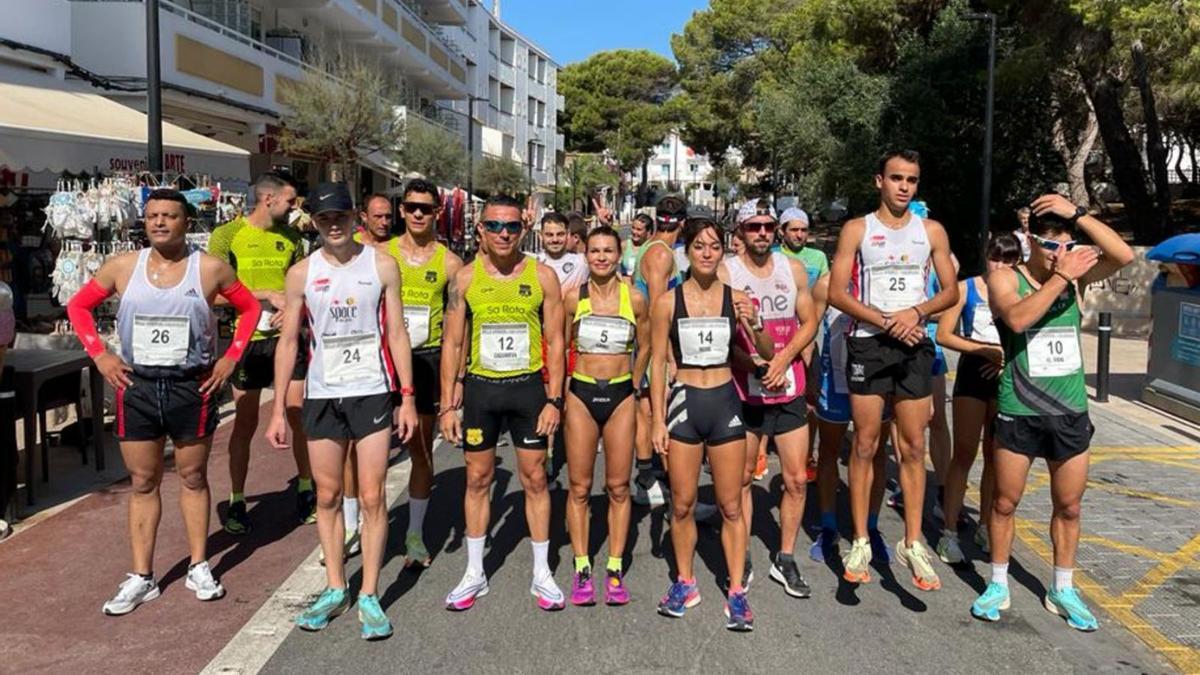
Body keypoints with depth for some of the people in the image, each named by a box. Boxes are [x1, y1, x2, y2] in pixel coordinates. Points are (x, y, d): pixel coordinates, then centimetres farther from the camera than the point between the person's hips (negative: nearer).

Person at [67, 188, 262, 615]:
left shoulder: (209, 269, -5)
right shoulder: (123, 267, 1)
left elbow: (250, 308, 4)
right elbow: (78, 306, 11)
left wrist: (230, 358, -4)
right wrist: (99, 354, 0)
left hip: (193, 387, -2)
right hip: (136, 387, 2)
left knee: (193, 477, 11)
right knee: (143, 482, 8)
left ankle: (199, 568, 22)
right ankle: (141, 578, 16)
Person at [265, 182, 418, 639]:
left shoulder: (382, 266, 0)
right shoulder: (301, 273, 3)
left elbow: (397, 334, 1)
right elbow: (288, 341, 5)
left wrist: (407, 397, -4)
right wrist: (278, 409, 2)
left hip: (372, 394, -2)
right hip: (321, 396, 2)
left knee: (372, 497, -1)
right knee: (327, 497, 10)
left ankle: (369, 595, 10)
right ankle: (335, 589, 24)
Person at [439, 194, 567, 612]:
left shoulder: (542, 276, -3)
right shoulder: (465, 278, 0)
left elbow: (555, 342, -1)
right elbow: (452, 343, 2)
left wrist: (554, 400, -8)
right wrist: (447, 405, -3)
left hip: (528, 387, -1)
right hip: (480, 388, 1)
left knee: (534, 479, 6)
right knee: (477, 479, 9)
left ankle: (542, 574, 19)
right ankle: (474, 574, 23)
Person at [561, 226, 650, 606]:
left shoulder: (635, 299, -2)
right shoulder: (573, 298, -2)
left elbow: (645, 348, 12)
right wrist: (559, 391, 6)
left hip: (620, 397, 0)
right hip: (581, 394, 0)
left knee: (618, 487, 5)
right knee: (579, 487, 4)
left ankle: (615, 569, 16)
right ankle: (581, 568, 15)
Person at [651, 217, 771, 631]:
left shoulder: (736, 299, 1)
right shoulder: (667, 302, -1)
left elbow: (767, 355, 5)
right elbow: (658, 363, 2)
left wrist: (754, 326, -15)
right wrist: (658, 420, -2)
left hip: (725, 403, 0)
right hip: (683, 402, 0)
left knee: (731, 507, 5)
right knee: (682, 505, 8)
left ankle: (737, 592, 14)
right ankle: (685, 583, 25)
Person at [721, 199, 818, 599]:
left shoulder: (794, 270, 6)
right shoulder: (725, 273, -5)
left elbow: (809, 323, 6)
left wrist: (784, 357, -11)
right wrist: (753, 364, -21)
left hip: (789, 390, 3)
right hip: (744, 391, -3)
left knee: (797, 480, 5)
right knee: (741, 479, 7)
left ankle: (785, 560, 21)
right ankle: (741, 561, 21)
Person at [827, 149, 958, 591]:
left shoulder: (931, 231, 10)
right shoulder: (857, 229, 2)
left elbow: (951, 291, 8)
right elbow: (836, 293, -5)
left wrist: (916, 312, -12)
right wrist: (885, 322, -14)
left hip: (914, 344, 2)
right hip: (868, 344, -2)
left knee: (914, 447, 3)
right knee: (865, 445, 2)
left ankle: (912, 543, 11)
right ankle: (861, 542, 10)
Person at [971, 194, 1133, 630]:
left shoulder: (1075, 277, 3)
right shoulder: (1005, 279, -7)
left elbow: (1124, 255, -14)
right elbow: (1018, 318, -27)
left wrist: (1078, 214, -17)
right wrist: (1062, 276, -23)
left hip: (1070, 412, 4)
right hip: (1019, 413, -3)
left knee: (1069, 507, 12)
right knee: (1005, 502, 6)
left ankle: (1062, 590, 28)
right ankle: (998, 585, 22)